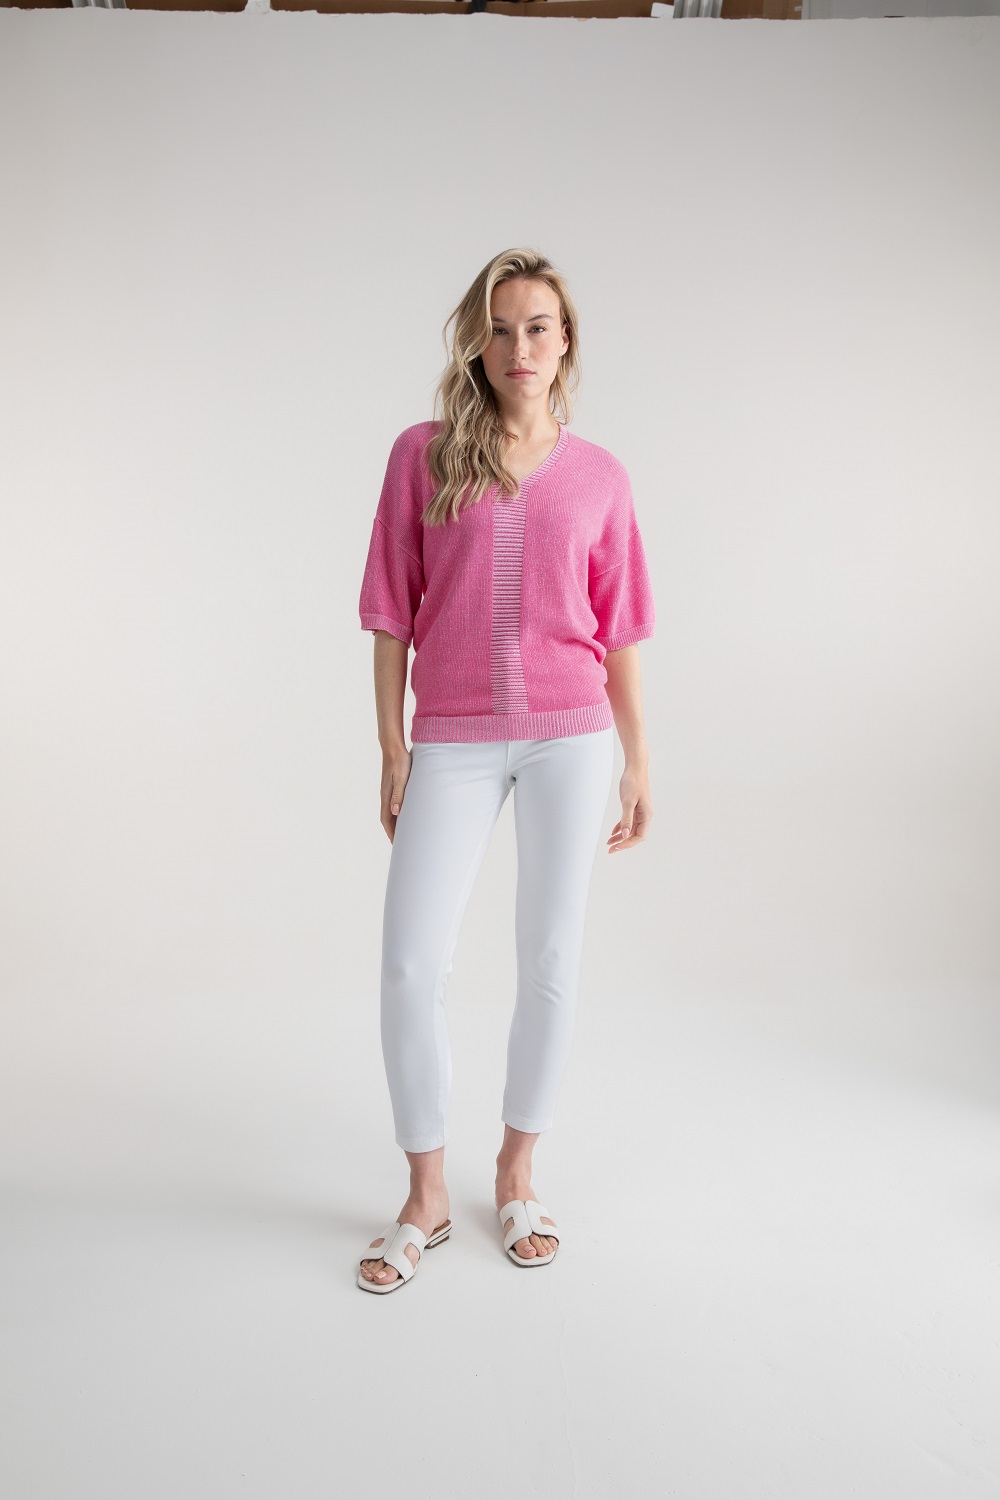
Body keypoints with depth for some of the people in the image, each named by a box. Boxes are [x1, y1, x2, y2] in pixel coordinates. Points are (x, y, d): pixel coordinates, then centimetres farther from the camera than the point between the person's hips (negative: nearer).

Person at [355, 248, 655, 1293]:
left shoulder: (597, 476, 6)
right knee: (409, 964, -4)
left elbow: (617, 629, 9)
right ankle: (425, 1197, 15)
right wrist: (393, 749, 0)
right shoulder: (422, 454, 3)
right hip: (454, 741, 0)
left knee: (551, 959, 6)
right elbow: (393, 613, 3)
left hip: (569, 735, 1)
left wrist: (637, 762, 8)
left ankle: (516, 1176, 26)